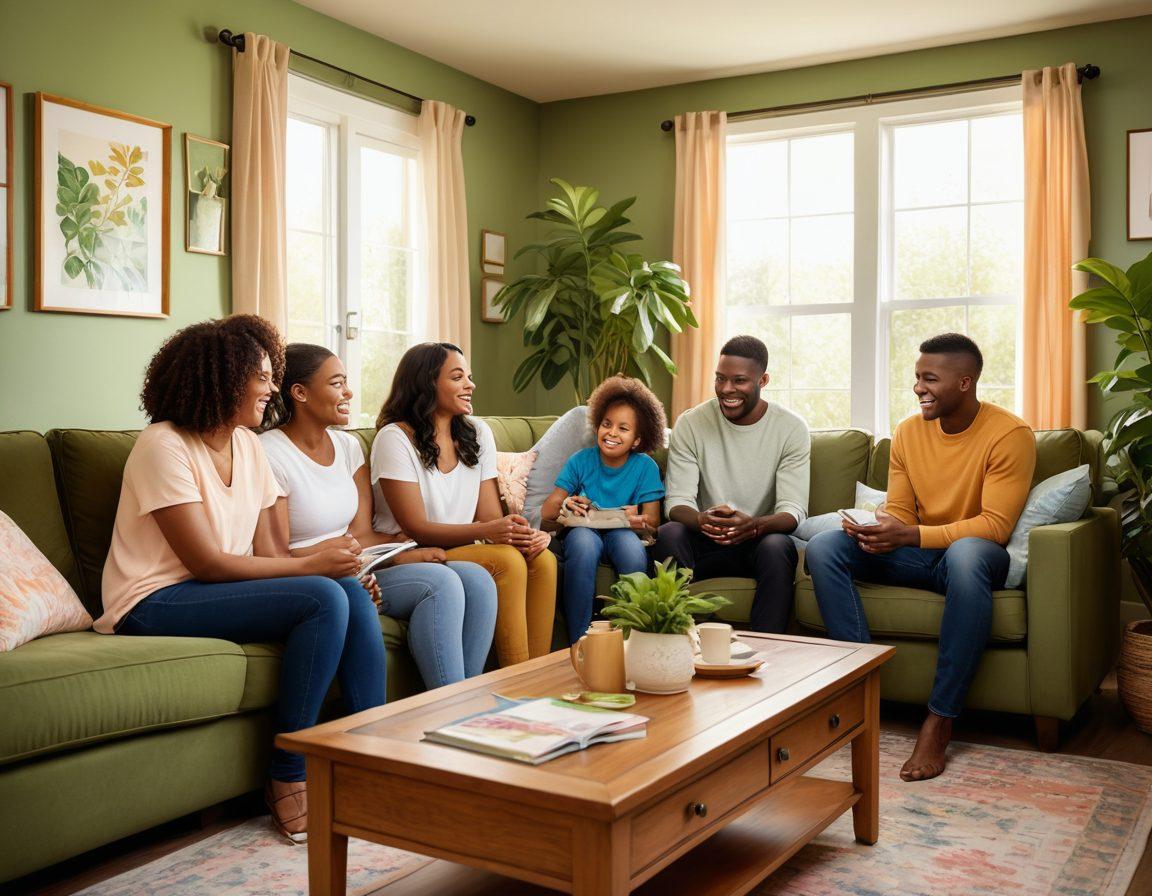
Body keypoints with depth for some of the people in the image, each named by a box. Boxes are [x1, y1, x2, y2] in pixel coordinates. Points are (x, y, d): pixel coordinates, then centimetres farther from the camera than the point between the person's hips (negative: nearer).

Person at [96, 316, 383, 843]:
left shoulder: (248, 445, 8)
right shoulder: (164, 446, -15)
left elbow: (263, 553, 4)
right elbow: (206, 563, -19)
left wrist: (340, 572, -13)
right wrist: (311, 565, -19)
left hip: (225, 589, 7)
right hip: (154, 603, -7)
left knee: (351, 593, -16)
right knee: (324, 598, -26)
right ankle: (287, 782, -16)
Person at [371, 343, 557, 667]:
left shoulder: (478, 433, 10)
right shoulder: (395, 438, -9)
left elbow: (490, 516, 4)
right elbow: (416, 528, -15)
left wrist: (522, 534, -20)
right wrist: (485, 531, -30)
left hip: (462, 552, 6)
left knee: (543, 559, -22)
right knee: (508, 561, -29)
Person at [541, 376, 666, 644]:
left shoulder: (645, 467, -1)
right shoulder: (581, 461, 0)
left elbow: (652, 524, -4)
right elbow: (545, 513, -2)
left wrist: (639, 522, -28)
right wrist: (565, 506, -26)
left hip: (623, 534, 0)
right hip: (582, 532, 0)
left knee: (628, 542, -37)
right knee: (584, 541, -37)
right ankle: (578, 642, -32)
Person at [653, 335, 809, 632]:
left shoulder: (792, 429, -4)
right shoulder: (690, 424, -2)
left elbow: (794, 510, -12)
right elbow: (677, 501, -8)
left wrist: (754, 525, -36)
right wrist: (701, 520, -34)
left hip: (762, 539, -1)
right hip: (706, 542, 1)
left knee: (777, 546, -35)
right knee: (668, 533, -31)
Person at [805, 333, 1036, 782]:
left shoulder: (1010, 434, -12)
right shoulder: (908, 432, 4)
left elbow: (995, 525, -19)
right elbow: (899, 511, 7)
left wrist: (911, 535, -29)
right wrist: (878, 532, -19)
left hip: (976, 554, -5)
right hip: (916, 555, 5)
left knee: (966, 555, -42)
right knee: (822, 548, -17)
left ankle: (939, 722, -35)